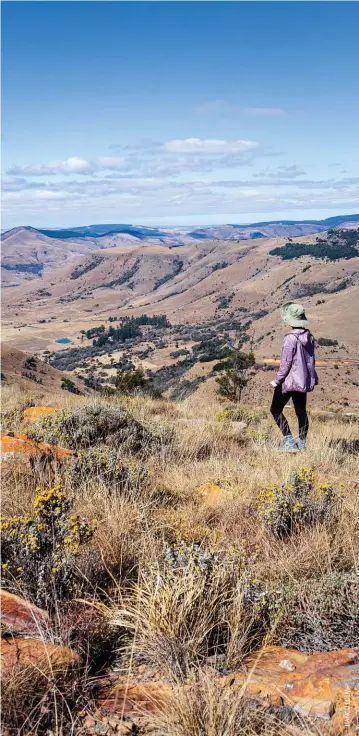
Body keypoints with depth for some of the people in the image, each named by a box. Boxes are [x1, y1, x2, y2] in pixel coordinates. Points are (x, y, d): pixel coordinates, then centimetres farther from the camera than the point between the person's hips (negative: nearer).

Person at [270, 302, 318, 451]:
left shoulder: (291, 338, -20)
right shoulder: (309, 336, 2)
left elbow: (286, 362, -19)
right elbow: (312, 359, 11)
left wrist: (277, 380, -9)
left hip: (290, 380, -7)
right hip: (304, 381, 7)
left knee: (276, 410, 4)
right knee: (301, 411, 17)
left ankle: (289, 442, -6)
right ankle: (302, 443, 23)